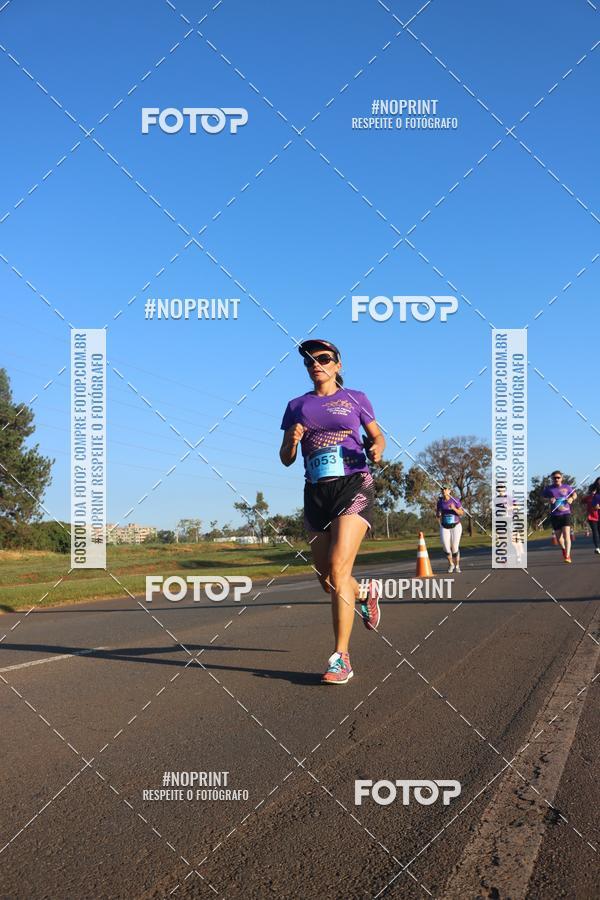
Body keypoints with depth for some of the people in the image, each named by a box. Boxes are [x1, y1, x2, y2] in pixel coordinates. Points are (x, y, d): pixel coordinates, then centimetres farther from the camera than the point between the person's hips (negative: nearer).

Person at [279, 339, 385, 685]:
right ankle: (367, 591, 43)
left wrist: (376, 450, -9)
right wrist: (292, 440, -10)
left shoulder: (356, 399, 7)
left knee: (338, 569, -19)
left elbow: (377, 437, 15)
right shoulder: (297, 406, 12)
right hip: (316, 493, 4)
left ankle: (341, 658, -15)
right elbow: (287, 459, 13)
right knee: (326, 579, 8)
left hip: (354, 487, -4)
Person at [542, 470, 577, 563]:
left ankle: (567, 556, -18)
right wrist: (549, 500, -14)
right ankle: (563, 549, 42)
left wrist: (571, 498, -5)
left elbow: (574, 494, 18)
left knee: (566, 534, -16)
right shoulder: (549, 488, 1)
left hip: (566, 514, -1)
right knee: (558, 536, 11)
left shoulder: (566, 487, 3)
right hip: (555, 516, 1)